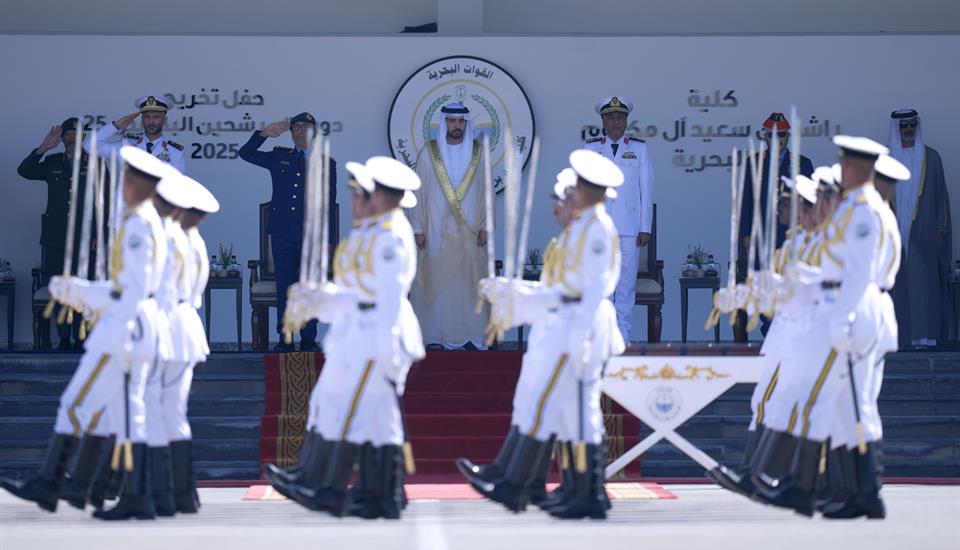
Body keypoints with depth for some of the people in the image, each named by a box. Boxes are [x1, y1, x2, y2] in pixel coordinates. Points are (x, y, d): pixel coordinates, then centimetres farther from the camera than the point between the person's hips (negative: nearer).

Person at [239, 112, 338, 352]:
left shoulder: (326, 163, 6)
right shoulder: (279, 158, 12)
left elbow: (329, 204, 5)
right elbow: (246, 153, 10)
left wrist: (328, 239, 0)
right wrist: (265, 133, -4)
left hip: (311, 235, -2)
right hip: (282, 233, 2)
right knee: (284, 287, 2)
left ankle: (308, 339, 6)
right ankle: (285, 339, 6)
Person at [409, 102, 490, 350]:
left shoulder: (478, 152, 6)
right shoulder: (429, 152, 2)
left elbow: (487, 190, 6)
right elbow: (418, 191, 2)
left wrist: (485, 226, -1)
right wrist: (418, 229, -3)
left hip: (470, 231, 1)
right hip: (437, 231, -1)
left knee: (470, 280, 1)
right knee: (437, 280, -4)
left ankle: (471, 335, 5)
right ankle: (436, 337, -2)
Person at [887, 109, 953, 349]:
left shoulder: (930, 157, 4)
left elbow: (940, 194, 3)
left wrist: (940, 230, -3)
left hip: (923, 231, -2)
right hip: (896, 231, 2)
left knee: (924, 282, -9)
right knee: (900, 283, 0)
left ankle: (925, 336, -12)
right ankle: (903, 336, 3)